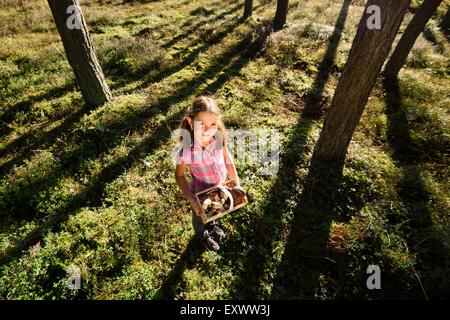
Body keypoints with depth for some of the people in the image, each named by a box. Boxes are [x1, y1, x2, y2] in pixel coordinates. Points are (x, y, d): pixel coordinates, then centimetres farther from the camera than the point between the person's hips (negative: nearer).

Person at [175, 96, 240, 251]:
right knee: (200, 217, 29)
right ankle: (202, 235, 64)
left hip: (220, 187, 4)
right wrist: (192, 201, -22)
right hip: (201, 193, -3)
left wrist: (235, 179, -7)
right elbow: (179, 176, -18)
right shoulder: (186, 152, -36)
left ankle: (212, 225, 70)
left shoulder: (219, 136, -26)